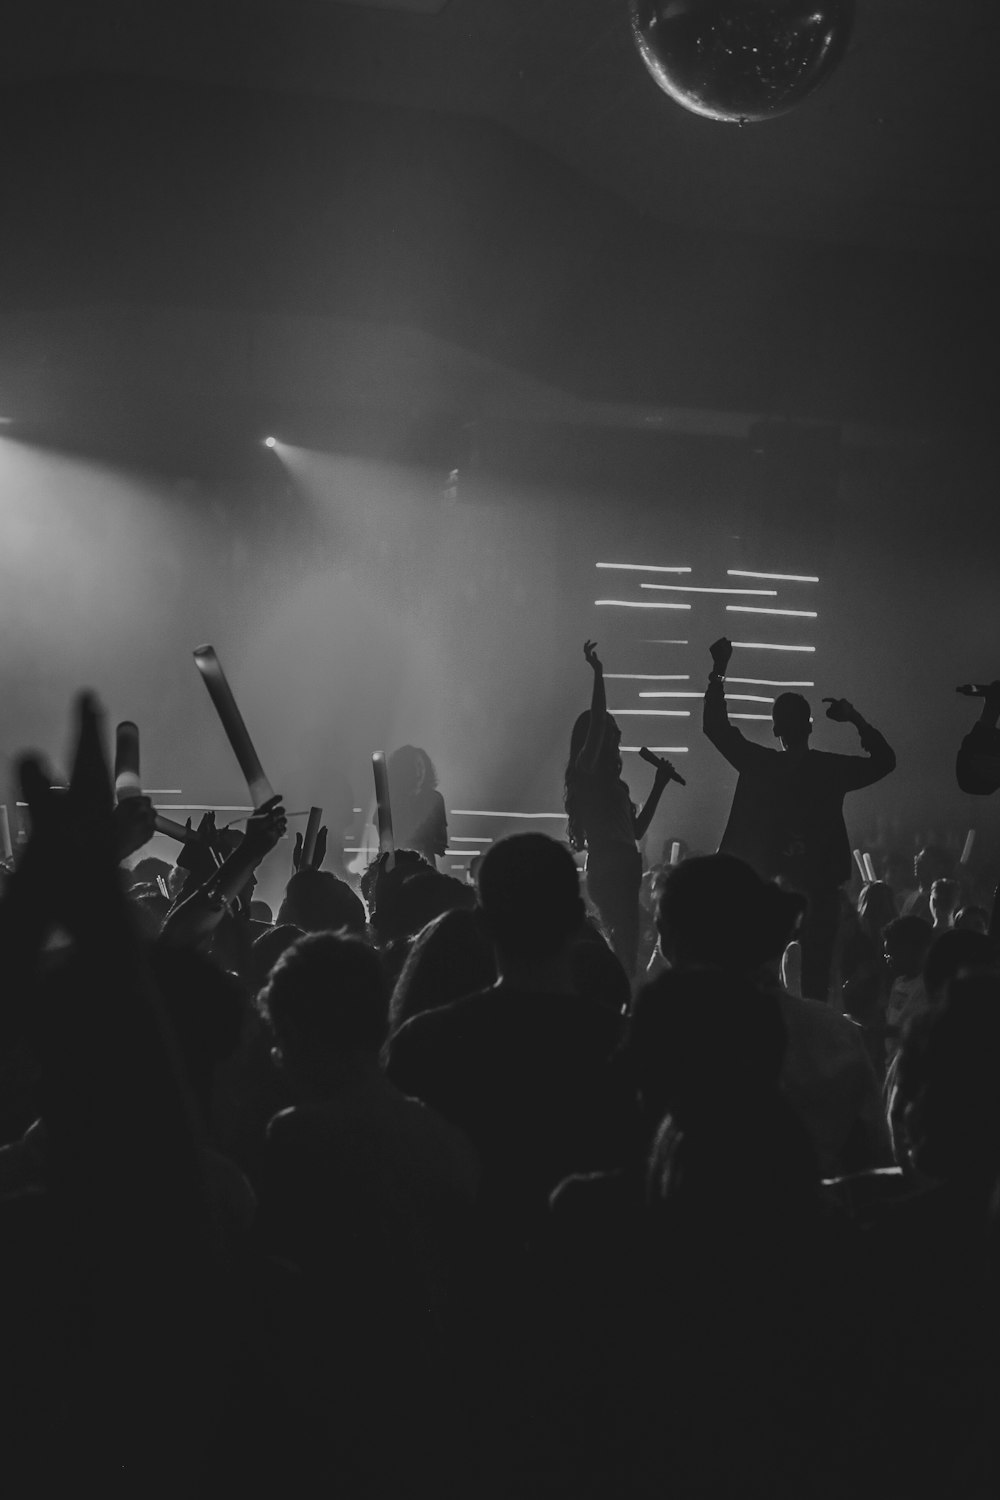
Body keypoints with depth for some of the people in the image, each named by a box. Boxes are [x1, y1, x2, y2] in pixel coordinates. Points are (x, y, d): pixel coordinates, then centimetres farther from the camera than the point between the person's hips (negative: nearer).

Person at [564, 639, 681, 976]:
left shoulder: (609, 780, 22)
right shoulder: (587, 771, -3)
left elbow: (636, 830, 25)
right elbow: (596, 722, -19)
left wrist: (659, 785, 25)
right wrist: (597, 674, -22)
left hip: (622, 869, 9)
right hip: (608, 868, -9)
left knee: (624, 947, 3)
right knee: (624, 948, -16)